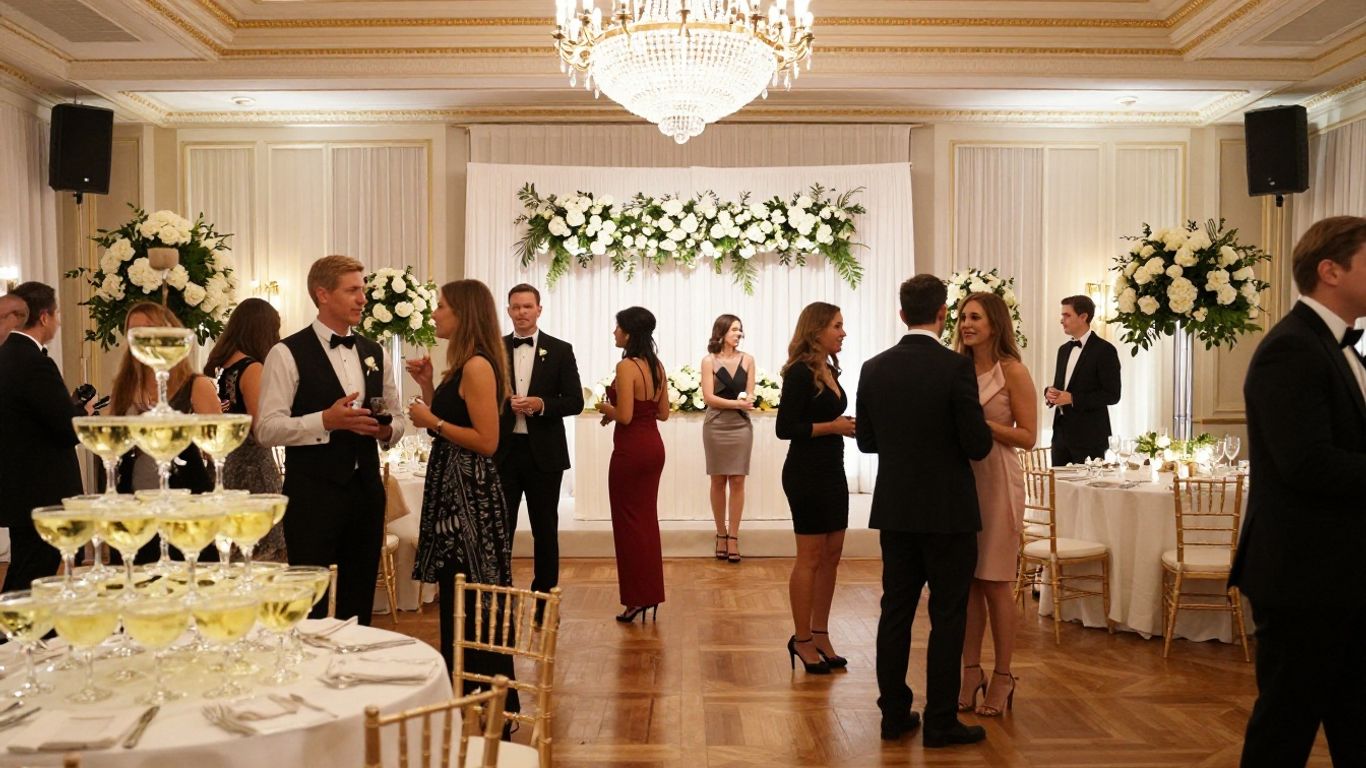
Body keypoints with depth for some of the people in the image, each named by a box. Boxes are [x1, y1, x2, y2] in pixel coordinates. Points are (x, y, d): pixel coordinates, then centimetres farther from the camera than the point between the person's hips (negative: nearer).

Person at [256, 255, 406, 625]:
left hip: (366, 490, 6)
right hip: (313, 494, -5)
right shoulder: (288, 354, -6)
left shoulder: (374, 353, 13)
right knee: (311, 610, 1)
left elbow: (397, 419, 19)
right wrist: (326, 420, -25)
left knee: (358, 607, 13)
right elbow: (267, 429, -12)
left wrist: (386, 429, -4)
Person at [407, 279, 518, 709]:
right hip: (452, 488, 10)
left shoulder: (477, 366, -16)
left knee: (475, 604, -1)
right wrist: (428, 385, 9)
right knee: (456, 598, 17)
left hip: (471, 494, -10)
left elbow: (486, 442, -21)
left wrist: (433, 421, -15)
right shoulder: (461, 365, 14)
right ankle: (463, 696, 30)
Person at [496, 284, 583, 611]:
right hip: (503, 451, 1)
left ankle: (545, 598, 20)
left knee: (545, 529, 9)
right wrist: (506, 404, -13)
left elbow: (575, 402, -2)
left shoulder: (560, 350, 1)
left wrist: (541, 404, -17)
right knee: (500, 528, 4)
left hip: (544, 453, -1)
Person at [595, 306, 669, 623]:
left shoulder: (627, 366, -17)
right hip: (654, 447, 8)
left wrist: (606, 409, -2)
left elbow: (625, 416, -22)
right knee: (647, 519, 15)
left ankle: (637, 598, 10)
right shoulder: (657, 365, 7)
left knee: (628, 522, 3)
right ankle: (651, 593, 23)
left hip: (631, 450, -8)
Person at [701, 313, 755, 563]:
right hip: (716, 426, -1)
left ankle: (733, 536, 6)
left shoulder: (747, 360, 4)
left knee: (737, 481, 0)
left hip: (741, 426, 1)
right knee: (718, 481, 5)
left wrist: (746, 402, -18)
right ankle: (721, 534, 16)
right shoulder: (709, 361, -2)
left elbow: (749, 396, 4)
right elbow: (708, 398, -8)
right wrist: (737, 403, -16)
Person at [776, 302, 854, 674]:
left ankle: (820, 634, 21)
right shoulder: (800, 372, -14)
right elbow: (785, 428, -17)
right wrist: (832, 426, -19)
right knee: (810, 557, 0)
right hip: (806, 473, -9)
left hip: (832, 471, 9)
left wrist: (850, 425, -1)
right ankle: (802, 640, 12)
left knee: (831, 555, 11)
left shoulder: (830, 370, 12)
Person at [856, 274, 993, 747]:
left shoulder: (874, 369, 0)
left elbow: (866, 441, 7)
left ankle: (894, 713, 20)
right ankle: (940, 722, 12)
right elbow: (978, 446, -15)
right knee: (947, 618, 5)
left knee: (896, 611, 12)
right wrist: (959, 433, 7)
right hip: (947, 511, -4)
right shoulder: (956, 367, -15)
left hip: (895, 509, 5)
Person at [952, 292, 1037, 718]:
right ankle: (971, 672, 19)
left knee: (995, 583, 3)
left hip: (997, 482, -5)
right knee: (966, 581, 8)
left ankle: (1002, 678, 16)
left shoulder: (1013, 371, -6)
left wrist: (980, 423, -18)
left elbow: (1027, 437, -8)